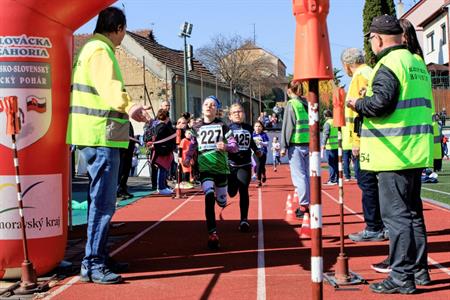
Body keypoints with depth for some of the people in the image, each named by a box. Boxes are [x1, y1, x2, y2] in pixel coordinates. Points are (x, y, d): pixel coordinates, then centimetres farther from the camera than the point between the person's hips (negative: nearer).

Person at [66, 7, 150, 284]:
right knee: (104, 202, -10)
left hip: (99, 136, 11)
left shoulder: (93, 47, 22)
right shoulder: (100, 50, -12)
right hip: (101, 136, -11)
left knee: (103, 199, 18)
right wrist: (129, 106, -48)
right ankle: (92, 265, -8)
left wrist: (127, 110, 48)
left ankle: (100, 256, 28)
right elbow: (109, 85, -31)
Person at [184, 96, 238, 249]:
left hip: (221, 168, 0)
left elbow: (234, 146, -5)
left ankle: (219, 195, 52)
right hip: (205, 169, 0)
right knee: (209, 196, -23)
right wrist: (188, 158, 0)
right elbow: (192, 146, 17)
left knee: (222, 202, 11)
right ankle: (212, 233, -21)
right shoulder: (197, 128, 4)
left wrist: (226, 146, -26)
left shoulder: (222, 126, -2)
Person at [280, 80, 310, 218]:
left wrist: (283, 146, -4)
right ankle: (310, 203, 15)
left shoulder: (291, 104, -5)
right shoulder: (307, 104, 10)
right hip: (309, 144, 6)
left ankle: (303, 205, -7)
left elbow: (287, 127, -8)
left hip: (296, 145, -6)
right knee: (308, 174, 11)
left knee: (299, 175, -3)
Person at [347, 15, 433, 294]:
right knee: (412, 210, 16)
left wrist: (357, 103, -4)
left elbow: (380, 103, -22)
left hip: (395, 153, -9)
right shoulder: (418, 63, 17)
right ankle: (419, 269, 24)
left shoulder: (388, 65, -13)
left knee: (396, 214, -5)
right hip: (416, 152, 9)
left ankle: (402, 277, -2)